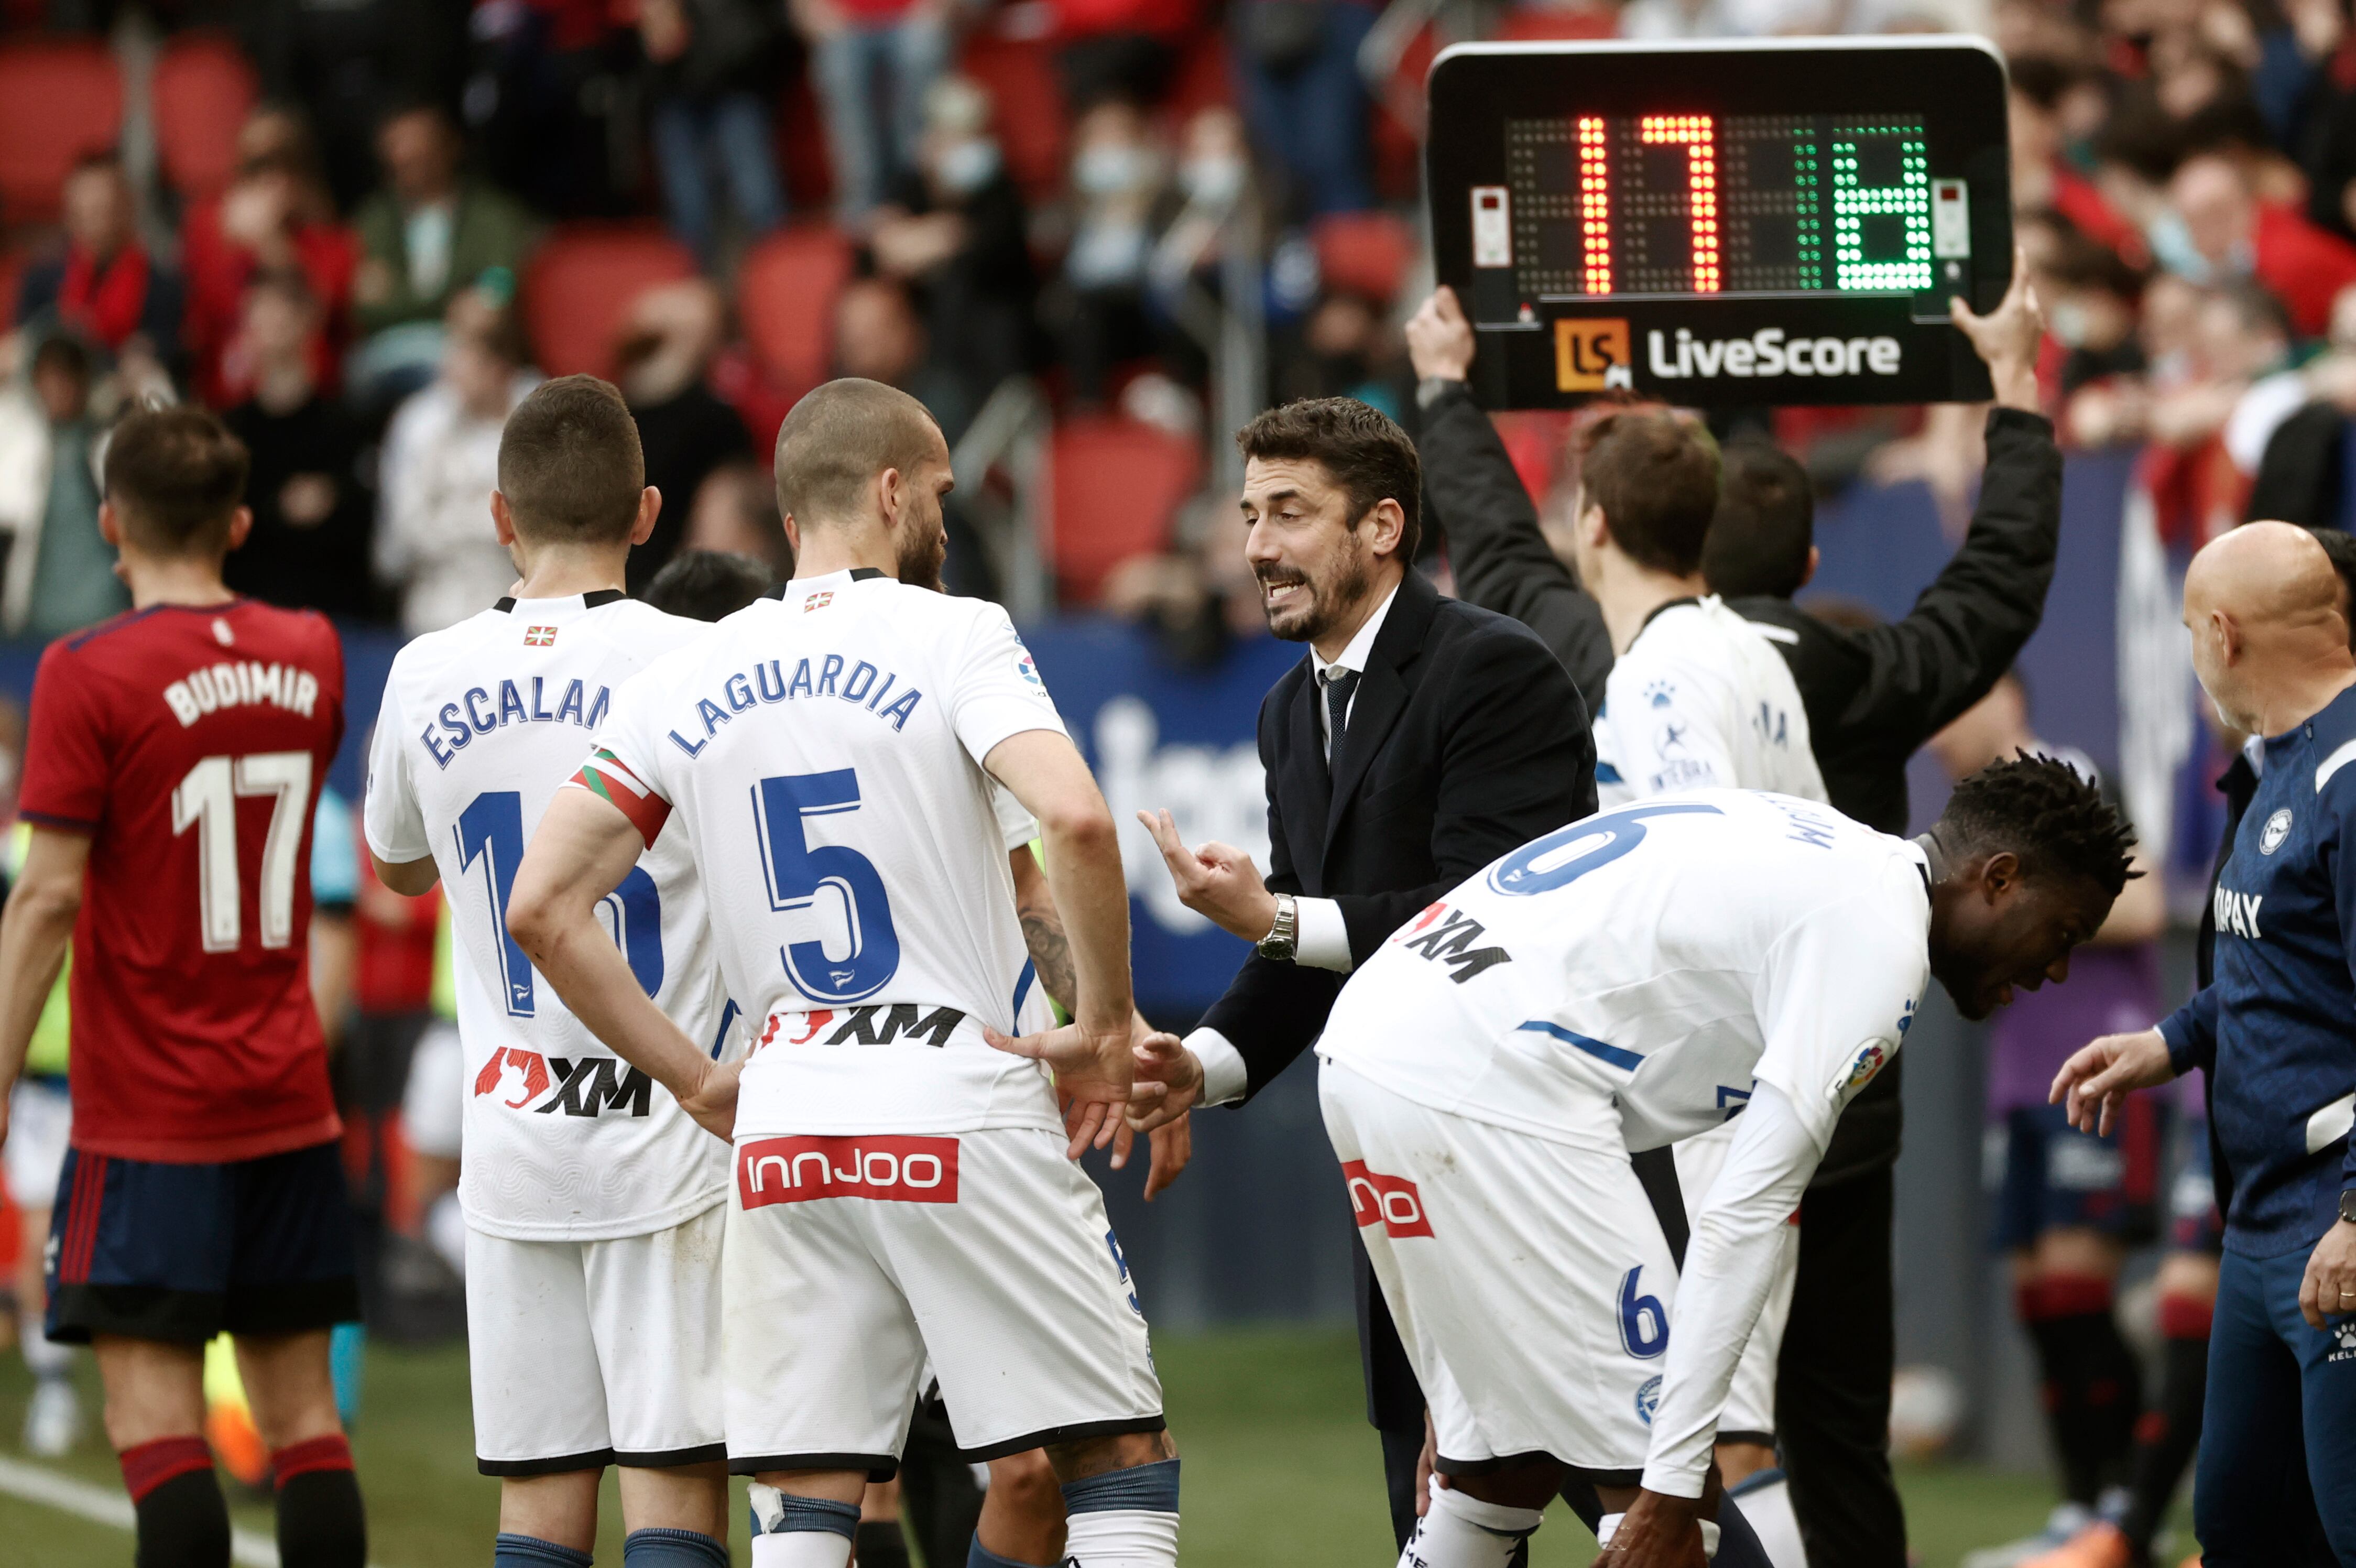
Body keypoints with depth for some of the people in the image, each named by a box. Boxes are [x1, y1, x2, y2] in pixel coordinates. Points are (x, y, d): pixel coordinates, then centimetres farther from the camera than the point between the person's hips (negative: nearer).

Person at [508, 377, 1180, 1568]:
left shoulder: (686, 682, 10)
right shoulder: (951, 635, -4)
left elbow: (543, 909, 7)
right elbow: (1076, 819, -21)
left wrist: (695, 1080, 13)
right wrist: (1105, 1024, -8)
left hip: (785, 1134, 4)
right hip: (964, 1113, -4)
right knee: (1120, 1462, 5)